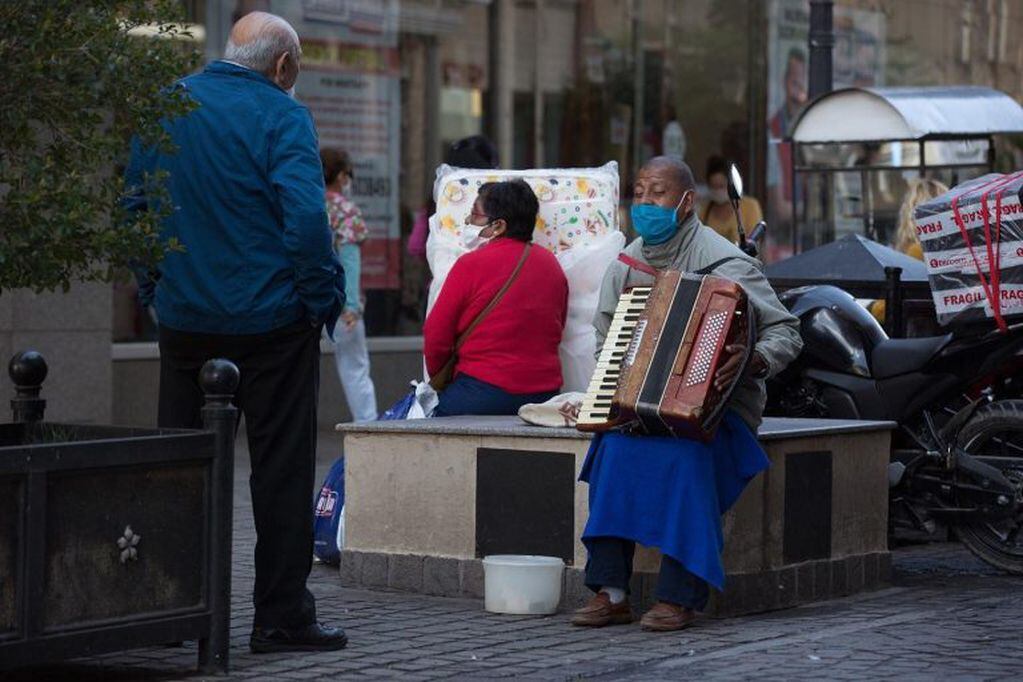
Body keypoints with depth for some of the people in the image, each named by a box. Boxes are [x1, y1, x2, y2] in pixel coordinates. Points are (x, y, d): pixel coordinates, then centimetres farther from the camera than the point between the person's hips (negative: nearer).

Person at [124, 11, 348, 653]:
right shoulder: (281, 115, -12)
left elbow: (135, 205, 11)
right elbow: (305, 215, -20)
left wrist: (154, 287, 17)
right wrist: (325, 297, -9)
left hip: (184, 318, 5)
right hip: (270, 322, -5)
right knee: (281, 466, 2)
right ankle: (281, 615, 3)